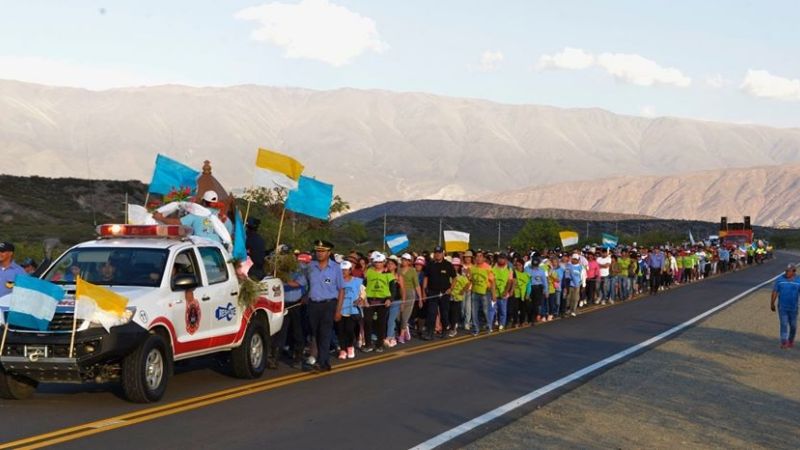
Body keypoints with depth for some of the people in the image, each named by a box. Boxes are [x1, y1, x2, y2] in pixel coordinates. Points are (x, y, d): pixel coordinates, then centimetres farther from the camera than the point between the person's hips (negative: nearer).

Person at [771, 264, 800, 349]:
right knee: (783, 324, -7)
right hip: (782, 307, -1)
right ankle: (784, 343, -8)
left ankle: (791, 340, 32)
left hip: (793, 307, 1)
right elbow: (775, 292, 0)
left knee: (793, 325, 11)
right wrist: (772, 304, 2)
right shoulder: (780, 279, -4)